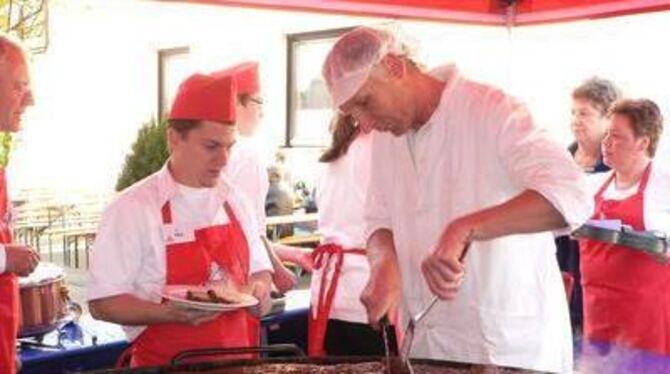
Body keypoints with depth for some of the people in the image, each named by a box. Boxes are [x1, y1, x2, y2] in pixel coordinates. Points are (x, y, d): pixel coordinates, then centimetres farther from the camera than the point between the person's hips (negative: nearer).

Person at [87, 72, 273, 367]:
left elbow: (259, 268, 17)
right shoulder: (132, 209, -11)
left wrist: (259, 287, -4)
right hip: (164, 363, -5)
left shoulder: (233, 201, 7)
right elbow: (102, 303, -12)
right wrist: (170, 314, -25)